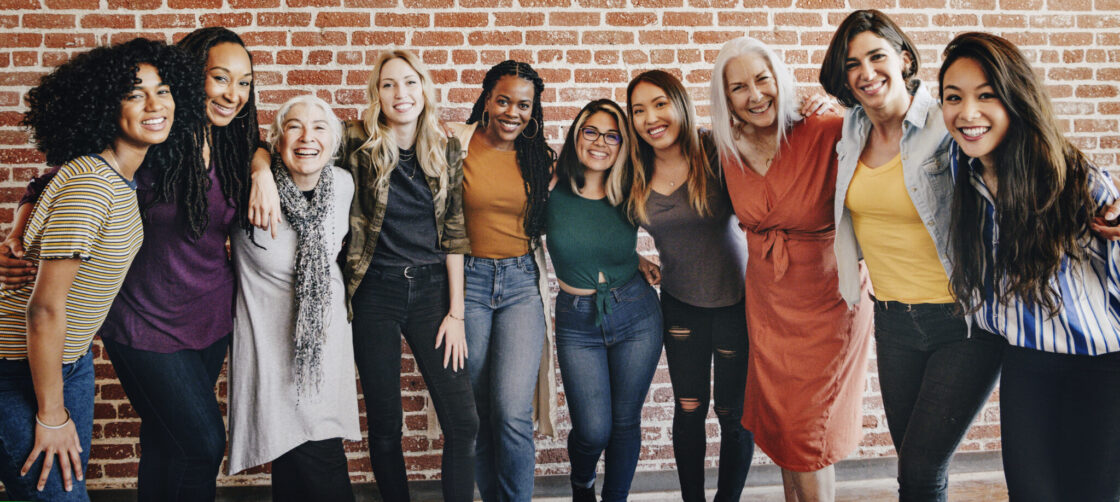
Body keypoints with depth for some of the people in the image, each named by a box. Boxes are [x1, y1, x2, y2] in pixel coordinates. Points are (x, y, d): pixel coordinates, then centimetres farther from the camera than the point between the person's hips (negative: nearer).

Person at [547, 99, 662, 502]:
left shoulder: (628, 196, -3)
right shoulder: (552, 191, -8)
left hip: (636, 316, 2)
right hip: (577, 322, -1)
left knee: (625, 421, 8)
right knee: (593, 430, -5)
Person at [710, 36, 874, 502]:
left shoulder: (823, 134, -20)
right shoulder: (731, 151, -3)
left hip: (826, 301, -5)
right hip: (766, 303, 5)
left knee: (807, 434, 5)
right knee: (779, 427, 16)